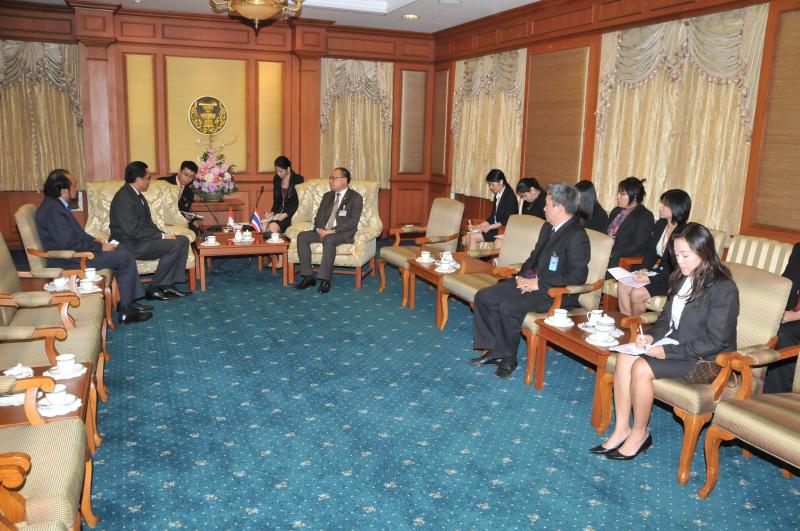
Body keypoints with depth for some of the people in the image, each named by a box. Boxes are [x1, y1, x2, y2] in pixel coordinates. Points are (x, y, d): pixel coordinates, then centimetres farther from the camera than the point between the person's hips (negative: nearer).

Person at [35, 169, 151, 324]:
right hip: (69, 261, -11)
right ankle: (125, 311, -6)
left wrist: (93, 241, 7)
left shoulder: (56, 204, 10)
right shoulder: (53, 210, -22)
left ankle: (129, 301, 11)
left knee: (122, 248, 12)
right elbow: (69, 245, -25)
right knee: (125, 257, -13)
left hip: (73, 251, 11)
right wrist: (99, 246, -16)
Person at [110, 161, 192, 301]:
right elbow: (132, 230, -25)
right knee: (174, 245, -23)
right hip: (129, 245, -10)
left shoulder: (137, 195, 13)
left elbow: (148, 223, 17)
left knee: (183, 240, 0)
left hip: (141, 238, 10)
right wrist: (162, 236, -20)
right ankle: (154, 289, -14)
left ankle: (168, 285, -2)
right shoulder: (123, 198, -19)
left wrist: (163, 234, -1)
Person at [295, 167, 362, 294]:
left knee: (329, 239, -38)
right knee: (302, 236, -18)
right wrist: (319, 229, -7)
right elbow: (318, 216, 16)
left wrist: (332, 231, -21)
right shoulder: (327, 196, 20)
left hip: (343, 233, -6)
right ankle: (308, 276, -17)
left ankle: (325, 279, -32)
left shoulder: (355, 198, -1)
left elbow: (352, 222, -12)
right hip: (323, 231, 7)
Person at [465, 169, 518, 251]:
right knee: (469, 234, -8)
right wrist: (480, 225, 0)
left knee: (473, 237, -18)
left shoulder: (510, 197, -13)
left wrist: (489, 227, -20)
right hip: (494, 228, 8)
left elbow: (507, 221, -17)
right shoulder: (497, 196, 12)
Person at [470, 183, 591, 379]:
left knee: (508, 308, -29)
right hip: (533, 282, 10)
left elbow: (577, 276, -22)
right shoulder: (548, 227, 12)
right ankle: (494, 350, 3)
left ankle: (508, 358, -7)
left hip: (557, 293, -10)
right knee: (483, 297, -3)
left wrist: (539, 283, -20)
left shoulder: (577, 236, -17)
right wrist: (523, 275, 3)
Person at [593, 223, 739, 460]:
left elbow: (715, 341, -20)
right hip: (674, 345, 8)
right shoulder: (683, 278, 7)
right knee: (624, 357, -15)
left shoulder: (723, 289, -17)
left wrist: (668, 351, -22)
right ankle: (621, 429, -10)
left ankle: (639, 434, -4)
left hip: (704, 360, -8)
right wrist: (652, 336, -6)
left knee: (641, 368, -25)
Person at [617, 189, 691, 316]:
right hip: (658, 271, 8)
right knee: (622, 286, -12)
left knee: (637, 293, -22)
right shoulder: (660, 225, 4)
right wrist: (644, 268, -8)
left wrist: (650, 279, -25)